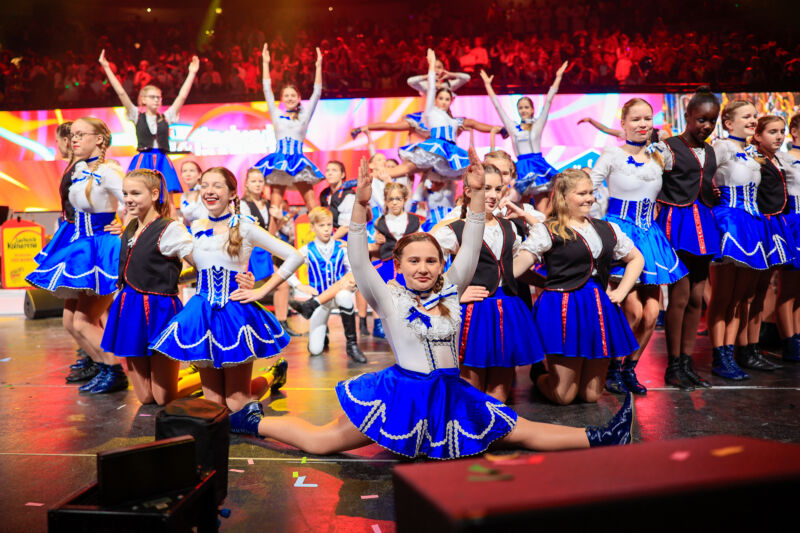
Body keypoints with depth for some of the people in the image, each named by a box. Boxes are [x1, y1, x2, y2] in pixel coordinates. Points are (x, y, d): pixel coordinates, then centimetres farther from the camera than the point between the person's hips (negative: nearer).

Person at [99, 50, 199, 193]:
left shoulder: (166, 117, 12)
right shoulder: (137, 116, 8)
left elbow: (182, 96, 7)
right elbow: (121, 93, 2)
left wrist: (192, 73, 4)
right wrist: (106, 68, -2)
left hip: (162, 162, 2)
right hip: (143, 161, -2)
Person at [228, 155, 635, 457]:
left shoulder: (450, 290, 2)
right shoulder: (388, 297, -7)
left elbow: (471, 247, -5)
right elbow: (359, 261, -20)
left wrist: (477, 193, -17)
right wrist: (360, 206, -33)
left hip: (448, 394, 4)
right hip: (403, 392, -3)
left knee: (520, 432, 6)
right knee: (322, 441, -1)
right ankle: (254, 422, 16)